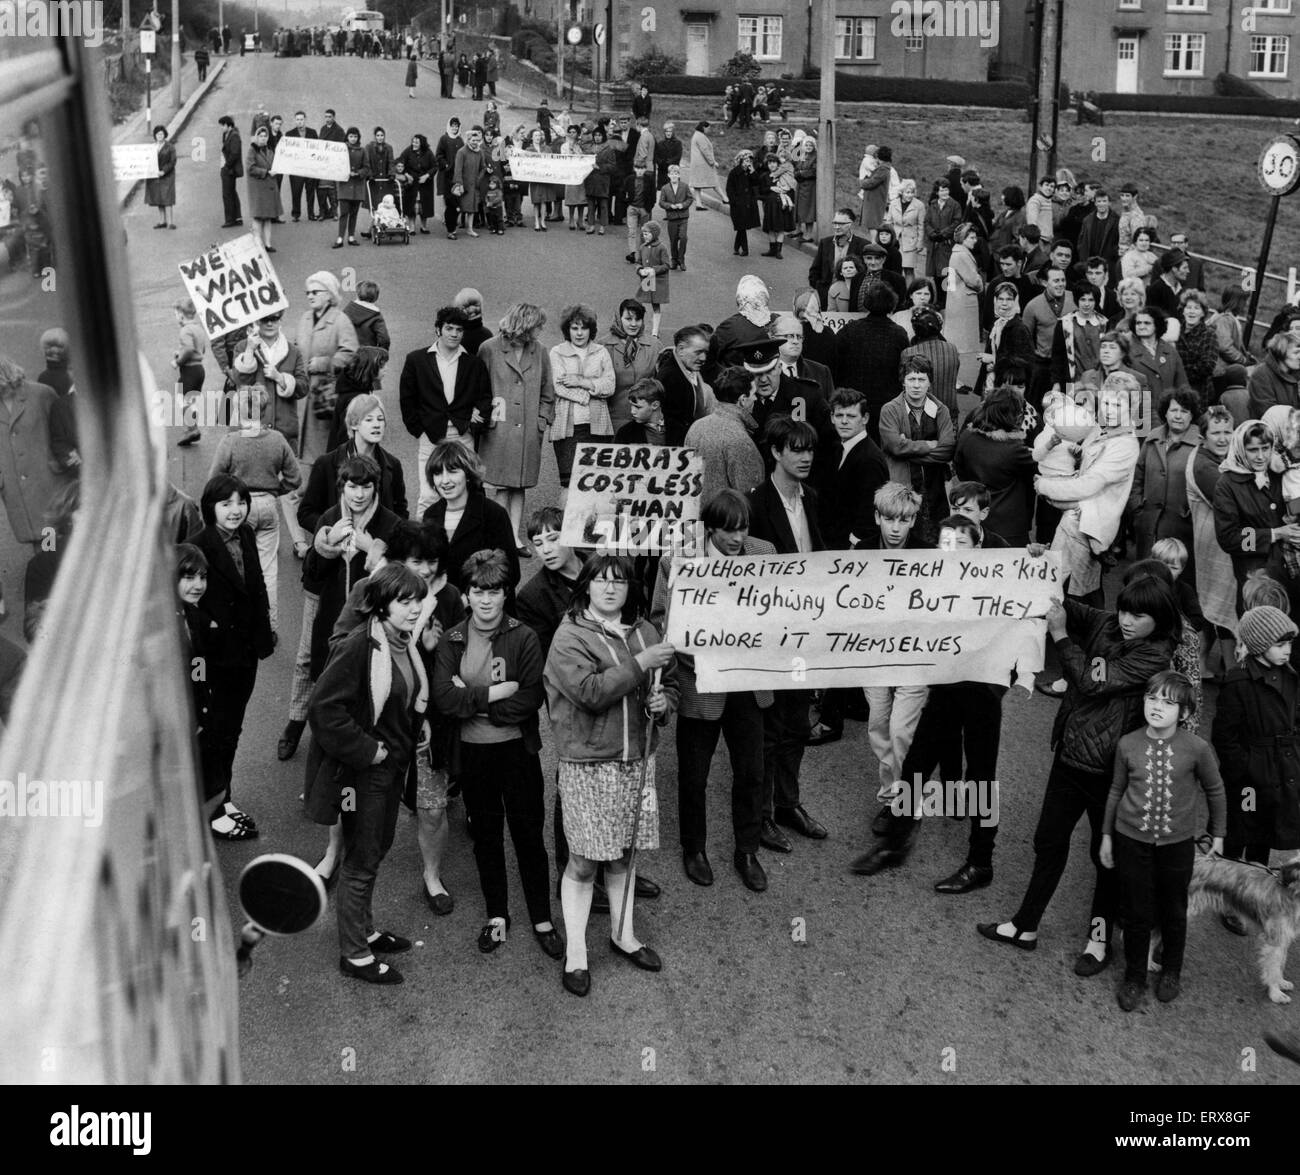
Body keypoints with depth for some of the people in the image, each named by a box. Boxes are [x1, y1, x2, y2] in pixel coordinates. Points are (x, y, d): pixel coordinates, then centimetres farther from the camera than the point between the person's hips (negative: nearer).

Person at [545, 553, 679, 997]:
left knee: (623, 853, 16)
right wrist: (639, 663, -23)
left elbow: (668, 683, 21)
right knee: (583, 861, -1)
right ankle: (575, 955, 11)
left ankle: (623, 934, 33)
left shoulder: (644, 631, 9)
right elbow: (590, 692, -23)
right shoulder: (569, 636, -9)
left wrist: (664, 702, -2)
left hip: (636, 760, 5)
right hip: (588, 764, -5)